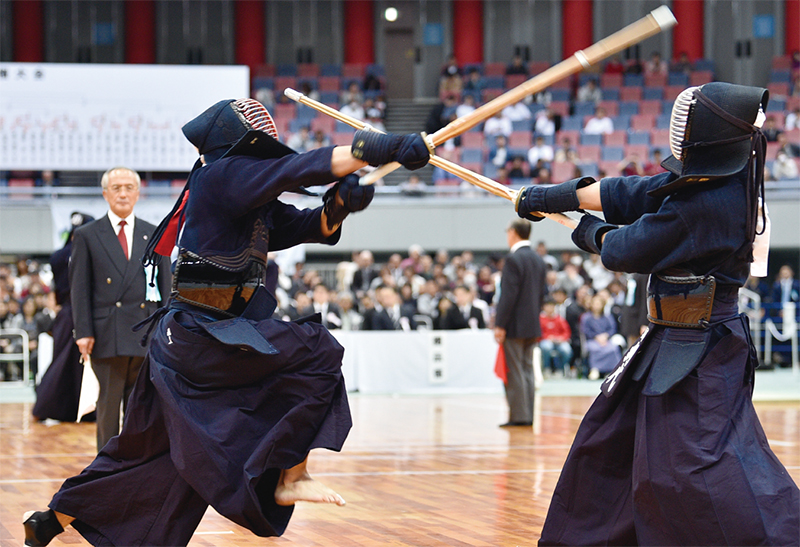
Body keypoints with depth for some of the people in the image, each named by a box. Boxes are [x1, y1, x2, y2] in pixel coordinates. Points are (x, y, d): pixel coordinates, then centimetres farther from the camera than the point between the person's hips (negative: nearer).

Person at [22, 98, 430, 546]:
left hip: (180, 340, 10)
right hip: (198, 336, -10)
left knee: (149, 450, 19)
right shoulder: (217, 177, -12)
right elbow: (296, 169, -23)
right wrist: (385, 147, -28)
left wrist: (339, 203, -8)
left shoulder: (259, 205, 16)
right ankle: (291, 477, -12)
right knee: (316, 352, -14)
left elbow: (313, 226, 15)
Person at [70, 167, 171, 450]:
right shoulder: (87, 236, 5)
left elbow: (165, 285, 12)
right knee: (109, 407, 0)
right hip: (107, 338, -2)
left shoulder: (154, 235, 12)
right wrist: (83, 333, -8)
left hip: (146, 335, 2)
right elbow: (79, 288, 1)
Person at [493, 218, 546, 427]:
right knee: (527, 370, 11)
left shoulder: (513, 259, -14)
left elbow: (508, 295, -18)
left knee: (514, 372, -4)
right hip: (532, 325, 8)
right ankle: (529, 415, 11)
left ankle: (519, 415, -5)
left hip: (515, 325, -8)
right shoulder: (538, 260, 11)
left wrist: (500, 325, -16)